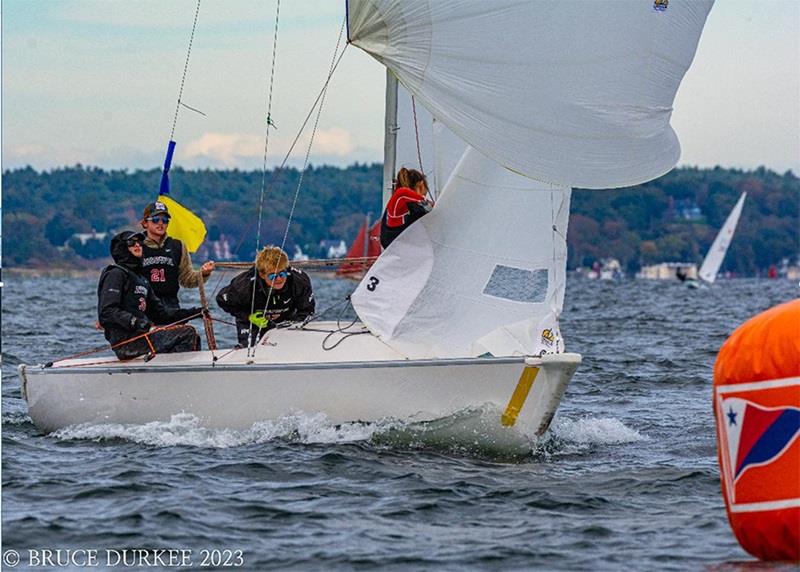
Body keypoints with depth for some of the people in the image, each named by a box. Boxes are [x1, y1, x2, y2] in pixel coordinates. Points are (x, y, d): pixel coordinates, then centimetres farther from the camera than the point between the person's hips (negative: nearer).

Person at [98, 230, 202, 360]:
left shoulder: (141, 279, 25)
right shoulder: (116, 274, -4)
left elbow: (159, 313, 21)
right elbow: (106, 313, -16)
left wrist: (193, 312, 12)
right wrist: (134, 321, -31)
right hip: (125, 341, -10)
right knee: (187, 333, -16)